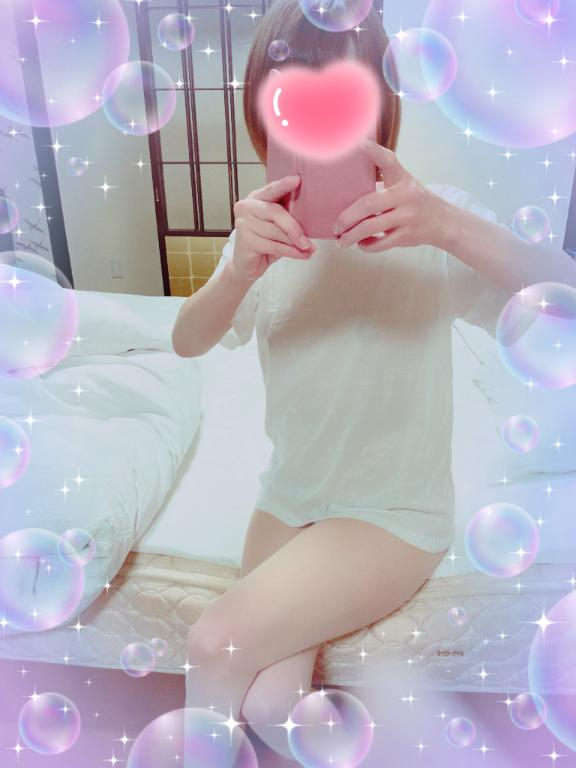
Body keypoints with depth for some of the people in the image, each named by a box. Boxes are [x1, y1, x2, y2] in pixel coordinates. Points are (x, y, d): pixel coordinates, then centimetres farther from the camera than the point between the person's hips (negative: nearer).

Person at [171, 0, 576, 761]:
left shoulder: (427, 215, -12)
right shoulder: (269, 228, -1)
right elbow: (187, 342, -11)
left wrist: (450, 228, -40)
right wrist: (240, 271, -33)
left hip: (396, 512, -3)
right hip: (288, 499, 4)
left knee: (218, 646, -16)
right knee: (267, 704, -13)